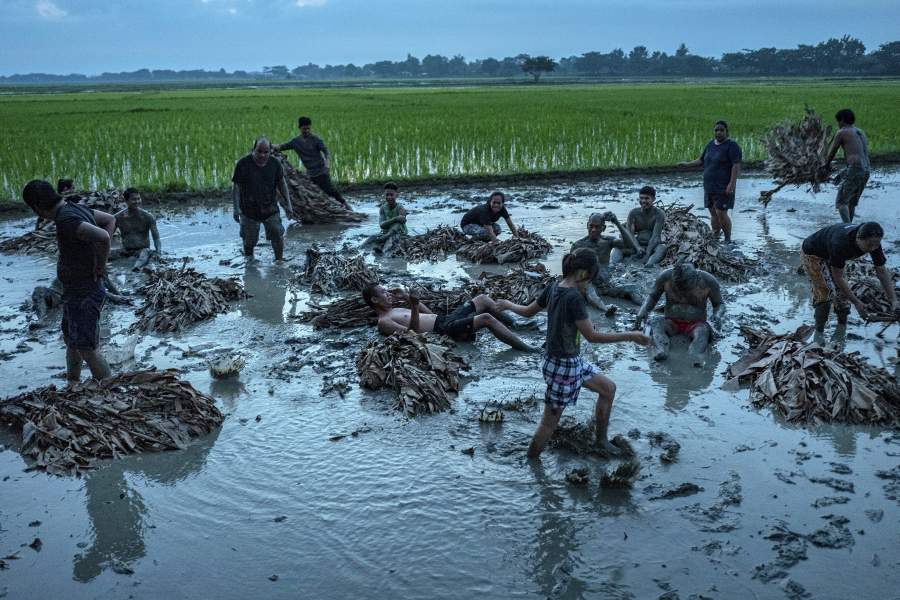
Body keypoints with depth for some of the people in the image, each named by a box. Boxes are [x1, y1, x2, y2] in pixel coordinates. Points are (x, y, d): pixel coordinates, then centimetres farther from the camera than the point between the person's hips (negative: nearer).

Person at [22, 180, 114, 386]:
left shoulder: (66, 220, -26)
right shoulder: (76, 209, 4)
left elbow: (103, 237, -40)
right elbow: (110, 219, 18)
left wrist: (101, 265, -23)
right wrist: (101, 255, 7)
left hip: (83, 294, -10)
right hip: (75, 291, 10)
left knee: (88, 351, -6)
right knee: (71, 340, 25)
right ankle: (72, 384, 43)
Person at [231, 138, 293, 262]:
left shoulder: (274, 163, -2)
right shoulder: (243, 164, -11)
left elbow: (282, 183, 9)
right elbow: (236, 187, -9)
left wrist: (288, 204, 6)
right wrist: (236, 208, -15)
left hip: (270, 209, 2)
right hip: (249, 210, -2)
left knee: (277, 234, -2)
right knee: (249, 239, 7)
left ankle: (279, 259, 15)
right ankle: (249, 260, 30)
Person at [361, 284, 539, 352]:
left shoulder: (395, 310, 23)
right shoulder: (384, 322, -6)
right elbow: (412, 333, -20)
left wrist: (408, 298, 18)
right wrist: (414, 310, -34)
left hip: (446, 318, 10)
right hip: (444, 330, -10)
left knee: (483, 299, 9)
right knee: (486, 318, -22)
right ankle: (526, 349, -19)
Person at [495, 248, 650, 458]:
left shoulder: (553, 288, -1)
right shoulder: (574, 298, -26)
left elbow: (528, 311, 12)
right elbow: (592, 336, -24)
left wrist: (508, 305, 33)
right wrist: (629, 336, -20)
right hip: (564, 366, -10)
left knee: (608, 388, 23)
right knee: (550, 423, 5)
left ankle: (601, 439, 39)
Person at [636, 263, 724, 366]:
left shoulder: (709, 281, -13)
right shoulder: (665, 276, -12)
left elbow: (719, 304, 2)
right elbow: (653, 297, 3)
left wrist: (717, 316, -20)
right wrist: (643, 310, -16)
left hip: (695, 325, -1)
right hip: (671, 323, 1)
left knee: (703, 331, -35)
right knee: (656, 323, -31)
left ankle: (694, 356, -61)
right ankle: (661, 351, -57)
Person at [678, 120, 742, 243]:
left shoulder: (731, 146, -10)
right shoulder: (711, 144, 12)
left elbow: (736, 166, -17)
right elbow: (701, 160, 22)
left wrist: (732, 184, -24)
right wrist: (687, 164, 12)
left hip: (724, 187, -7)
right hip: (710, 187, 7)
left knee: (721, 213, -10)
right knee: (713, 213, 10)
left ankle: (728, 240, 2)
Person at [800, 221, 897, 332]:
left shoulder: (873, 243, -24)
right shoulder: (841, 243, -43)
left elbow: (882, 272, -13)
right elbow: (838, 277, -33)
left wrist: (893, 299, -21)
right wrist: (856, 302, -31)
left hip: (829, 255, 7)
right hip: (812, 253, -7)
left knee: (842, 293, 2)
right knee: (824, 294, -15)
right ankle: (819, 333, -5)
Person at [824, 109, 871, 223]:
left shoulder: (841, 133, 2)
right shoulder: (861, 133, 24)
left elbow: (831, 154, 9)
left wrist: (826, 164, 31)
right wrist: (843, 173, 30)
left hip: (854, 171, -8)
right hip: (866, 171, 8)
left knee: (840, 203, -5)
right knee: (851, 202, 19)